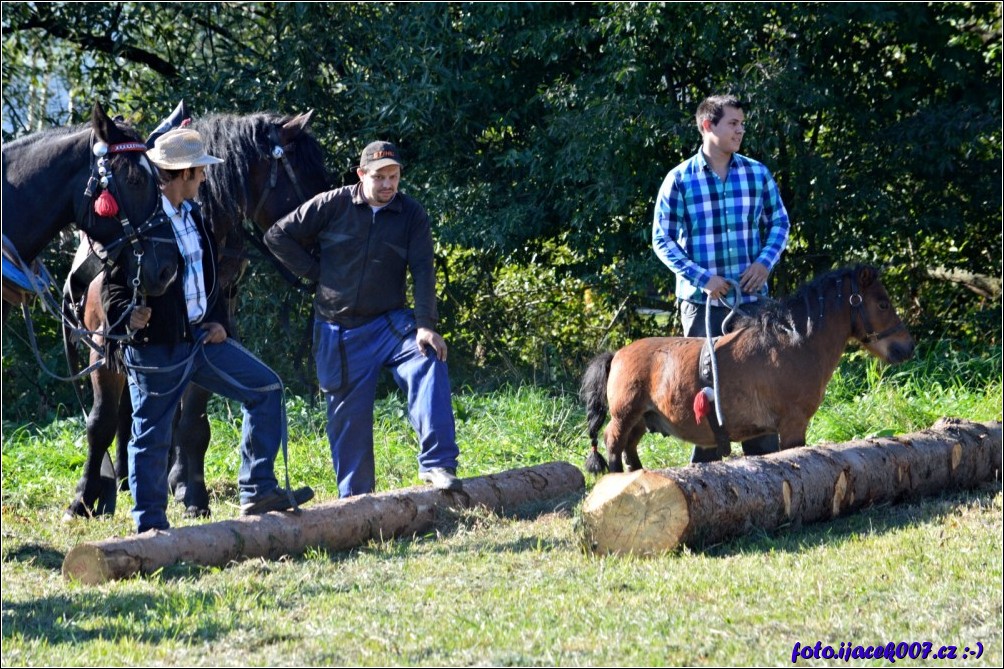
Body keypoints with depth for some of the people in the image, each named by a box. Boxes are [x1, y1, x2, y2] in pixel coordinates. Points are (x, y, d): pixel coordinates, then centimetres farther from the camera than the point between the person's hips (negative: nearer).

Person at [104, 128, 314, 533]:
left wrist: (218, 320, 8)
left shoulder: (193, 215, 12)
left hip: (201, 336, 8)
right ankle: (150, 527, 10)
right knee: (152, 438, 0)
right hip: (155, 345, -8)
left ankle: (257, 491, 8)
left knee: (266, 389, 5)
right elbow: (113, 284, -15)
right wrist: (128, 314, -32)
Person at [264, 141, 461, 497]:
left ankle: (437, 464, -31)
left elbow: (423, 271, -10)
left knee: (428, 363, -27)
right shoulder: (333, 205, -5)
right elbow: (278, 235, 1)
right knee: (348, 416, 1)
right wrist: (314, 272, -5)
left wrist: (425, 325, -21)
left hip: (390, 321, 0)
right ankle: (354, 497, 14)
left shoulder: (412, 215, -2)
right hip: (338, 330, 0)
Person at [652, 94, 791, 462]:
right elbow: (662, 239, -4)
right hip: (702, 300, -2)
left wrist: (765, 262, -6)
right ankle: (706, 469, 13)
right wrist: (702, 277, -14)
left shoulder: (757, 174, 4)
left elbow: (779, 222, 12)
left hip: (751, 297, 2)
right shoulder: (680, 180, -5)